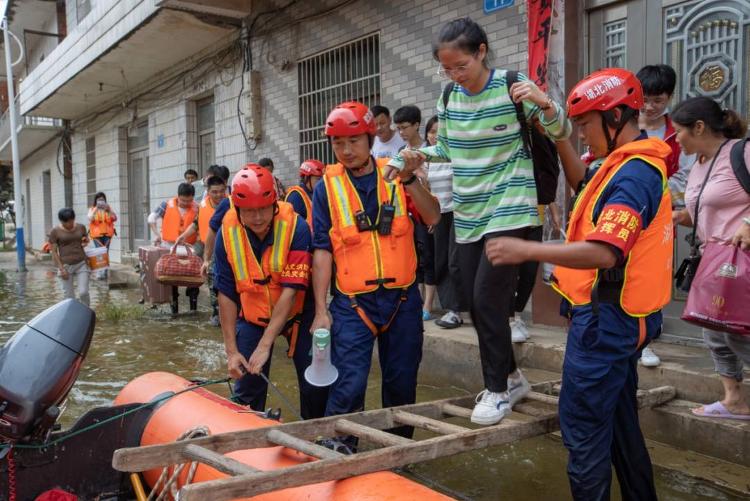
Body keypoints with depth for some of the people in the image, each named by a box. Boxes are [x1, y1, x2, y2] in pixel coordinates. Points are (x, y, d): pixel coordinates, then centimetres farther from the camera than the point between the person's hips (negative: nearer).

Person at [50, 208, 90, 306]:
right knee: (69, 296, 2)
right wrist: (61, 268, -10)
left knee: (83, 292, -8)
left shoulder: (81, 227, 4)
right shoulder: (55, 231, -4)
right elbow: (54, 252, -4)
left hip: (81, 264, 2)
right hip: (65, 266, -2)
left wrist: (85, 242, -2)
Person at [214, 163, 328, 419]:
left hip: (297, 312, -2)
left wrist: (265, 345, -30)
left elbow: (291, 290, -28)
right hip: (252, 316, 2)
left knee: (316, 386, -1)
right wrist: (231, 350, -14)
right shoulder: (227, 233, -16)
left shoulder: (296, 227, -26)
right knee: (247, 389, 2)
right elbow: (226, 294, -11)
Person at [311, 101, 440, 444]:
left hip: (402, 299, 3)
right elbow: (322, 250, -3)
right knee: (348, 388, -8)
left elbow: (433, 218, -7)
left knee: (402, 384, 13)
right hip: (352, 302, -2)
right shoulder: (327, 186, -1)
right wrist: (321, 310, -7)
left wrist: (409, 180, -22)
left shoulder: (395, 176, 4)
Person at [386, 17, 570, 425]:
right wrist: (420, 155, -3)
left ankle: (498, 390, 6)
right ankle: (511, 377, 29)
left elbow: (561, 132, -7)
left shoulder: (512, 87, -11)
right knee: (475, 303, 9)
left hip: (508, 209, -6)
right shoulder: (447, 97, 4)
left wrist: (544, 103, -27)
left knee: (488, 297, -12)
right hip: (468, 213, 6)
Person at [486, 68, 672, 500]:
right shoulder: (637, 166, 13)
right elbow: (582, 181, 30)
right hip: (620, 319, 11)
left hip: (606, 320, -11)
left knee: (583, 430, -2)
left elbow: (603, 253, -31)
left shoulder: (633, 174, -20)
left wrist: (527, 250, -30)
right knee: (621, 422, 22)